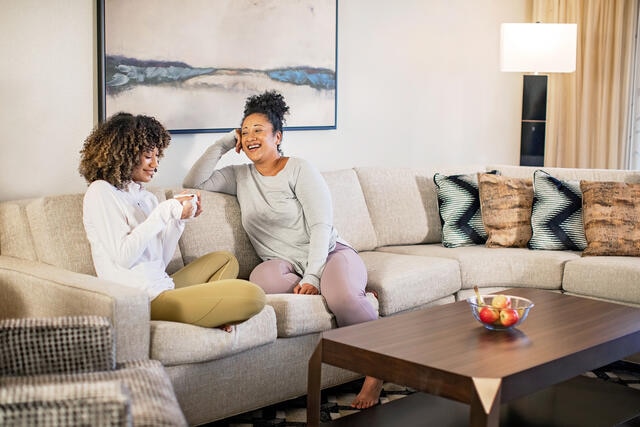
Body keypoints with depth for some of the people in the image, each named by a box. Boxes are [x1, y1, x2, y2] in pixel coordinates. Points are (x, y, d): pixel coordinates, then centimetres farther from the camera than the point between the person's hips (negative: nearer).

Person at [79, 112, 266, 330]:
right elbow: (123, 257, -15)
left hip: (161, 287, 9)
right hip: (146, 300, -9)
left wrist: (179, 219, 4)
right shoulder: (100, 193, -4)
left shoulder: (146, 196, 19)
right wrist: (164, 213, -13)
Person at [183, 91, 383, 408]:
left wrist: (312, 277, -22)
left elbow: (321, 226, -10)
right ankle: (355, 296, -15)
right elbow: (193, 182, 3)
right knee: (262, 278, -34)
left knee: (344, 298, -37)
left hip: (329, 255, -3)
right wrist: (225, 143, 2)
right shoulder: (240, 177, 14)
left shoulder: (299, 170, -2)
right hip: (285, 263, 4)